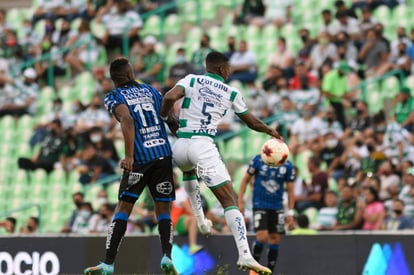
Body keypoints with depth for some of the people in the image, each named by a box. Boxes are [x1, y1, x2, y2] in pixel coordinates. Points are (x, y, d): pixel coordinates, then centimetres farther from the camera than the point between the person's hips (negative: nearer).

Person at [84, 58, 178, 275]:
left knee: (123, 208, 4)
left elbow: (127, 121, -16)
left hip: (140, 159, -3)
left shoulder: (113, 98, 4)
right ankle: (167, 256, -12)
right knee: (163, 210, 9)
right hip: (164, 155, 3)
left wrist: (129, 155, -21)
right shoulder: (151, 91, 16)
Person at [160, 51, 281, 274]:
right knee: (230, 201, -4)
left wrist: (164, 118, 10)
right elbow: (251, 122, 23)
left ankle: (200, 220, 32)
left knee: (189, 171, 41)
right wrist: (270, 131, 43)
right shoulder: (231, 93, 11)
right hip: (203, 146, -3)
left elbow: (170, 97, -10)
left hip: (180, 146, 3)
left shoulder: (191, 80, 10)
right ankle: (245, 255, -20)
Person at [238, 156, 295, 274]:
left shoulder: (287, 166, -1)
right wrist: (240, 201, -3)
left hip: (277, 207, 3)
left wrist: (290, 213, 2)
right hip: (260, 205, -3)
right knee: (262, 237, -16)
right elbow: (246, 179, 2)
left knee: (275, 239, 2)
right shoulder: (258, 160, -7)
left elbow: (290, 190, 5)